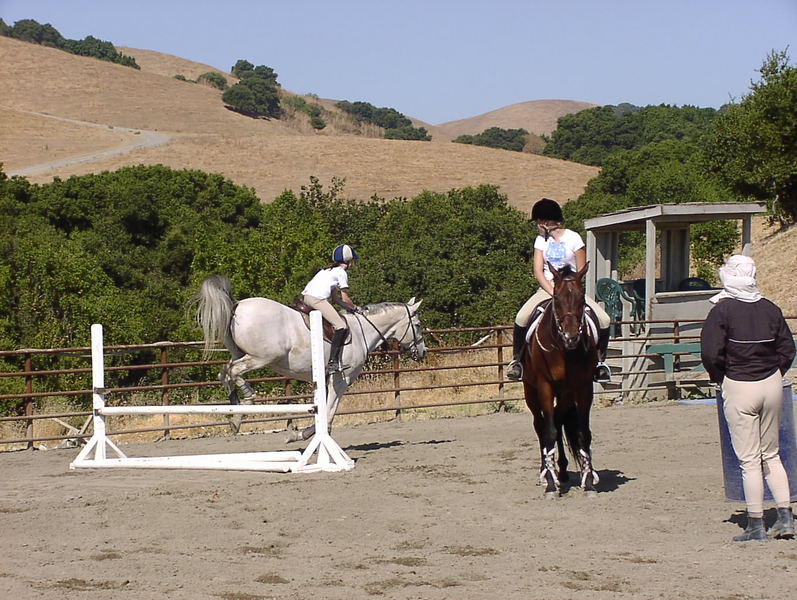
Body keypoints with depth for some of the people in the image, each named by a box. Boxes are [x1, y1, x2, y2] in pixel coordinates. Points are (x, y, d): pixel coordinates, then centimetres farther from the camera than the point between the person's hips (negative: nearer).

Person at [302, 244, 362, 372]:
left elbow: (336, 299, 29)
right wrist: (355, 308, 18)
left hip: (306, 297, 10)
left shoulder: (329, 270, 30)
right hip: (317, 298, -10)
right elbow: (345, 299, 1)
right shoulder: (342, 272, 2)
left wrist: (350, 307, 24)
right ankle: (332, 362, -22)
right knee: (341, 326, -13)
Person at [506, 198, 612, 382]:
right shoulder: (541, 241, 6)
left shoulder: (573, 238, -3)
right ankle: (516, 360, -11)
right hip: (548, 288, 1)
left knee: (604, 320, -20)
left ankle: (600, 361, 0)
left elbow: (581, 271, -3)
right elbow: (538, 272, -2)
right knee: (521, 318, -26)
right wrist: (553, 292, -16)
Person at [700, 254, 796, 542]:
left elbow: (711, 353, -15)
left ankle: (756, 526, 2)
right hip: (772, 385, 4)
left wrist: (719, 377, 2)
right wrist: (773, 374, 14)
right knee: (771, 455, 17)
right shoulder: (770, 310, 2)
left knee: (749, 459, 0)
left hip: (738, 388, -4)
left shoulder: (722, 311, -11)